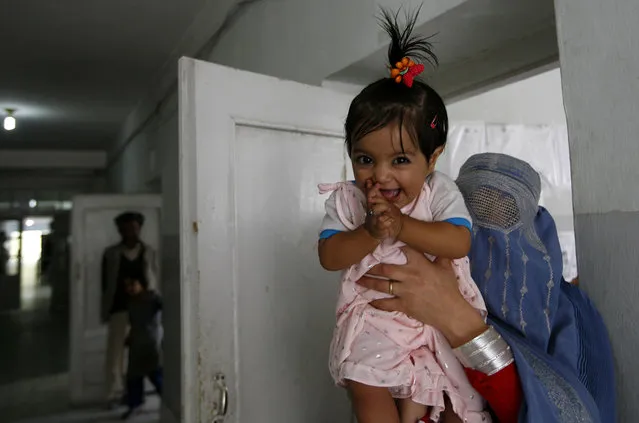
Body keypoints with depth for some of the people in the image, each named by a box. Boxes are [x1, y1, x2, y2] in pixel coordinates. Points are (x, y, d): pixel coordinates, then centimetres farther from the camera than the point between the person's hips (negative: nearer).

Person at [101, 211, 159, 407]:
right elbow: (105, 283, 6)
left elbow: (156, 280, 5)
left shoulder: (150, 252, 6)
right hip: (119, 308, 0)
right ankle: (115, 393, 11)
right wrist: (106, 309, 2)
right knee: (115, 350, 2)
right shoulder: (111, 253, 5)